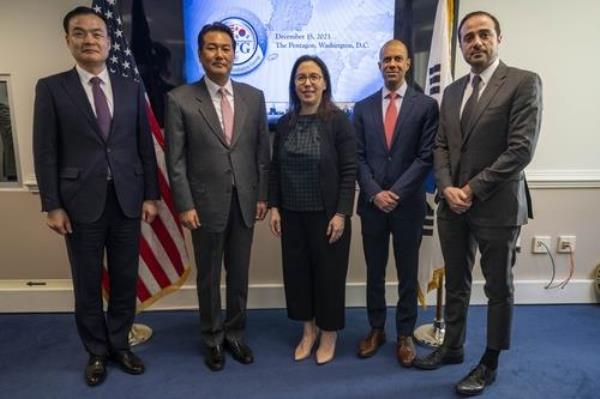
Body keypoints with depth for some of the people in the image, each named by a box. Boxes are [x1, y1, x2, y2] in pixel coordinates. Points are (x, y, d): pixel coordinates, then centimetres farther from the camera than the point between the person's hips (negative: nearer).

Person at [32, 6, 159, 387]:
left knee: (126, 279, 11)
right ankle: (97, 352, 30)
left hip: (127, 200, 2)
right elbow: (46, 152, -2)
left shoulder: (132, 88, 7)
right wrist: (52, 206, -6)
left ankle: (120, 344, 31)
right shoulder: (51, 88, 0)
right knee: (88, 285, 10)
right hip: (82, 202, -2)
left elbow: (145, 147, 6)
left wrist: (150, 196, 3)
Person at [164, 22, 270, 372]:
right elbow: (176, 159, -6)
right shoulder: (180, 100, -5)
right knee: (209, 277, 13)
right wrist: (185, 205, -10)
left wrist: (263, 195, 2)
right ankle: (213, 339, 33)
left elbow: (262, 151, 5)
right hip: (206, 203, -2)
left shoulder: (254, 97, 3)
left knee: (239, 274, 14)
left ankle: (235, 334, 34)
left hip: (245, 201, 3)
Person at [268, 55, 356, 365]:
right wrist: (274, 207, 2)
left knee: (328, 272, 8)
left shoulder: (338, 120, -8)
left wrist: (341, 213, -15)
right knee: (297, 270, 12)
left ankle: (329, 334, 28)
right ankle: (308, 329, 33)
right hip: (292, 214, 4)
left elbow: (349, 171, -10)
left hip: (327, 214, -4)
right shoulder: (285, 123, 5)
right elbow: (275, 169, 8)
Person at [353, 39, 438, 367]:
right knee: (374, 272, 13)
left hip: (408, 204, -2)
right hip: (372, 204, 2)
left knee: (408, 274, 10)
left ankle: (405, 335, 26)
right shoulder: (363, 107, 7)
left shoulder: (426, 106, -1)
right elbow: (358, 157, 3)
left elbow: (426, 157, -7)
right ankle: (376, 329, 30)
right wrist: (375, 193, -10)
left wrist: (396, 193, -14)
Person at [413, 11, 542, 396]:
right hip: (453, 204, 6)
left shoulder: (524, 82, -6)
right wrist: (448, 188, -6)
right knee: (456, 283, 17)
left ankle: (490, 363, 27)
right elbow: (441, 146, 10)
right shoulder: (452, 91, 12)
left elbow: (522, 149, -15)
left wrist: (473, 189, -15)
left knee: (498, 288, 10)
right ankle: (453, 346, 35)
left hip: (497, 205, -5)